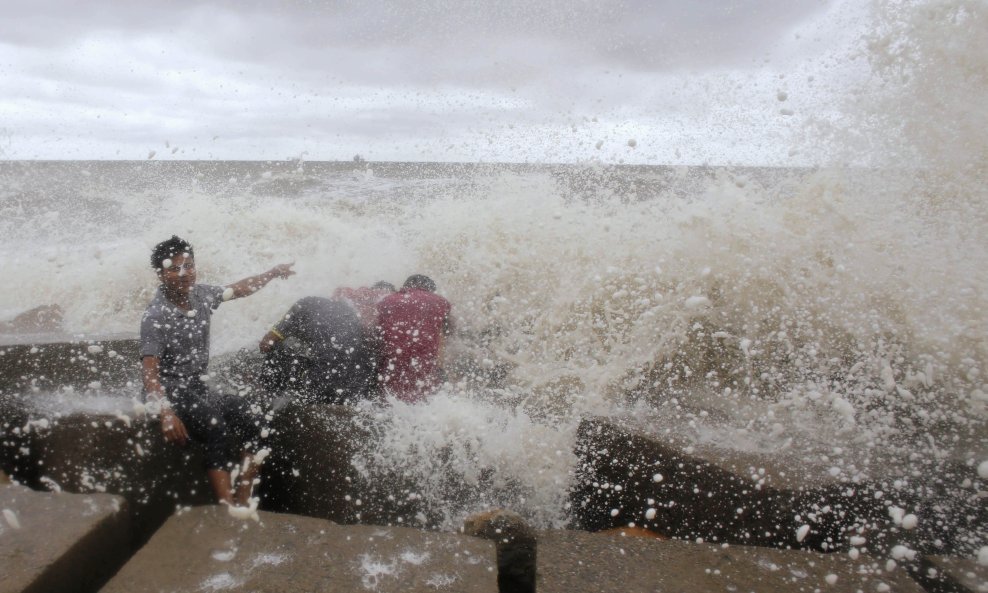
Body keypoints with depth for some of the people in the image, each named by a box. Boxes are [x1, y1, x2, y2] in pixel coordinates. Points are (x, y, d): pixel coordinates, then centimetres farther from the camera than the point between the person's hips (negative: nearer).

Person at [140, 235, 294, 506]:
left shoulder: (202, 295, 3)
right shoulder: (155, 317, -15)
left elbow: (239, 289, 23)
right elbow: (150, 370, -21)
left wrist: (273, 273, 32)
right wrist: (166, 413, -35)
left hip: (197, 387, 6)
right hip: (168, 390, -6)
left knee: (251, 432, -16)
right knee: (216, 430, -31)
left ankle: (243, 505, -14)